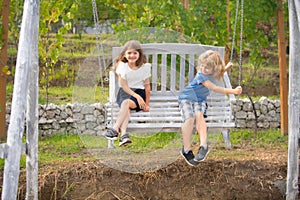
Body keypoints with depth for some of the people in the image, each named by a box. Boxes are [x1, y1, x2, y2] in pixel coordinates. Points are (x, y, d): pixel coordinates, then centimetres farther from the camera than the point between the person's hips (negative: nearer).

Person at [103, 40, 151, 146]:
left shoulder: (145, 67, 1)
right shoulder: (122, 65, -1)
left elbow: (147, 86, 6)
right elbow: (124, 86, -6)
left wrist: (147, 104, 2)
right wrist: (137, 97, -19)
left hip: (139, 92, -1)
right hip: (124, 93, 1)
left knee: (127, 103, -36)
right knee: (126, 108, -35)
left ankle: (115, 129, -47)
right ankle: (123, 134, -55)